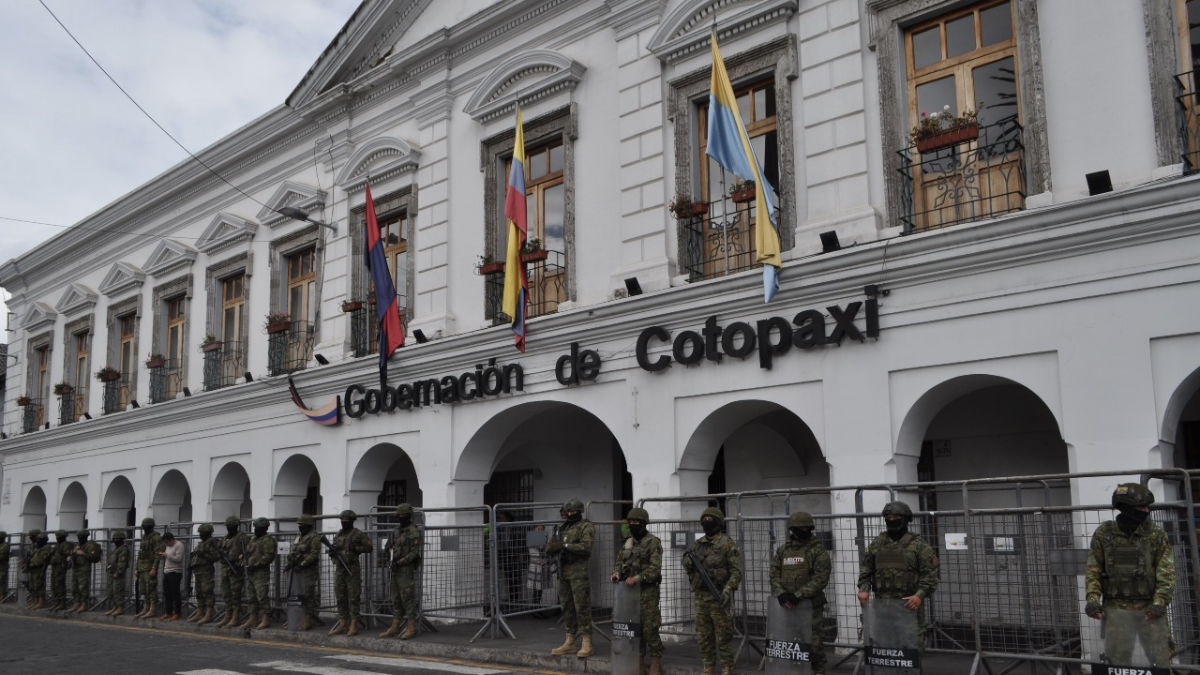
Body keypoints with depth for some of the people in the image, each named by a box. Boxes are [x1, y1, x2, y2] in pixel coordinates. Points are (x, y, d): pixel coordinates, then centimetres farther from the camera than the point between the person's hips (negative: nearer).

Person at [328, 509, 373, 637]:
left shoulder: (358, 534, -3)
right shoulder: (338, 534, 15)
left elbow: (369, 548, -4)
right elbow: (334, 550, 23)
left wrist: (356, 548, -14)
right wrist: (332, 552, 0)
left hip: (352, 570, -7)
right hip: (339, 570, 7)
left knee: (353, 598, -6)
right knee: (341, 598, 9)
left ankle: (353, 626, -4)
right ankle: (343, 625, 16)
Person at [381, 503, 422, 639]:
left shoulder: (413, 532, -13)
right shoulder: (396, 530, 13)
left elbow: (414, 553, -17)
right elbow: (389, 547, 20)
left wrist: (399, 562, -22)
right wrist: (387, 549, -4)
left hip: (407, 570, -8)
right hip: (395, 570, 8)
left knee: (408, 599, -7)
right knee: (396, 599, 10)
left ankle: (411, 629, -3)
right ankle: (394, 628, 15)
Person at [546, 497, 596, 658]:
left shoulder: (586, 527, -3)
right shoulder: (562, 528, 17)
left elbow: (585, 547, -17)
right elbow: (549, 549, 12)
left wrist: (567, 545, -11)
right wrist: (558, 540, -8)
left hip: (579, 573, -7)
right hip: (563, 573, 7)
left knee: (582, 608, -8)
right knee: (566, 608, 10)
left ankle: (587, 644, -5)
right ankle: (569, 642, 17)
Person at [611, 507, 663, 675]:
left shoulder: (653, 542, -8)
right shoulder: (628, 542, 14)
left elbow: (655, 569, -16)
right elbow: (620, 562, 17)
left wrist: (637, 578, -24)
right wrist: (617, 573, -4)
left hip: (647, 592, -7)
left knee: (650, 630, -6)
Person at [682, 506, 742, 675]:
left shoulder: (727, 544, -7)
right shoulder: (697, 544, 11)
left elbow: (736, 571, -11)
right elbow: (690, 567, 19)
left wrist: (728, 589, -24)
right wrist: (687, 563, -4)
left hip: (719, 597, -6)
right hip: (700, 596, 6)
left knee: (723, 635, -1)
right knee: (703, 634, 9)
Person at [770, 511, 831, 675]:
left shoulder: (818, 550, -4)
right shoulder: (782, 550, 11)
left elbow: (821, 578, -13)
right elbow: (774, 575, 5)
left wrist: (797, 595, -19)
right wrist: (781, 594, -14)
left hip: (812, 606, -4)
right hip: (787, 606, 4)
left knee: (814, 644, -1)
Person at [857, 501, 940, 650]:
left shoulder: (918, 545, -2)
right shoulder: (877, 543, 11)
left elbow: (930, 573, -7)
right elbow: (866, 567, 14)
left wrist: (920, 595, -19)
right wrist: (864, 589, -1)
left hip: (909, 603, -4)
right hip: (882, 603, 4)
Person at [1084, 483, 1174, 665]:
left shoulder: (1156, 535, -1)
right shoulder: (1103, 534, 1)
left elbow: (1166, 573, -5)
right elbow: (1093, 570, 3)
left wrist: (1159, 602, -17)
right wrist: (1093, 599, -7)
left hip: (1149, 609, -1)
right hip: (1115, 608, 1)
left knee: (1162, 660, 0)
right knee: (1118, 662, 10)